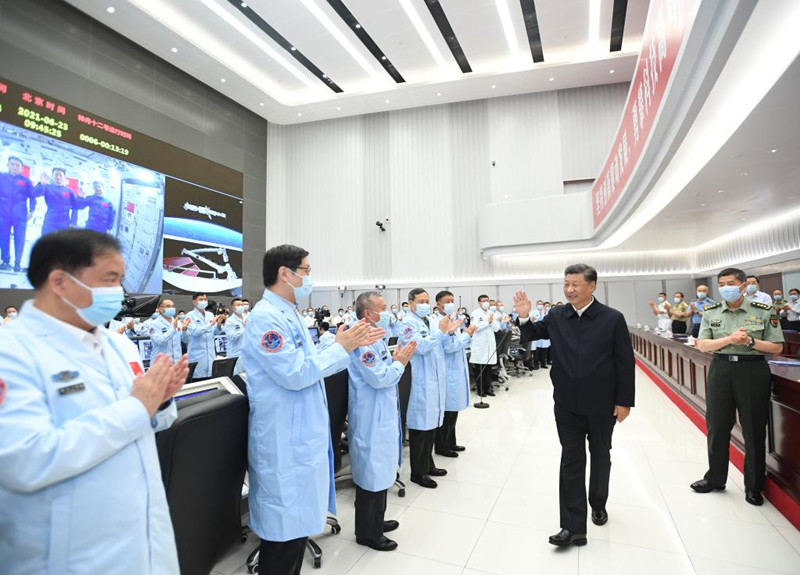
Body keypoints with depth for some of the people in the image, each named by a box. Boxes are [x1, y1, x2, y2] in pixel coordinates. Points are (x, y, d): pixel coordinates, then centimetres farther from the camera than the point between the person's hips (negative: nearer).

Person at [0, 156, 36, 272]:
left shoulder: (26, 181, 7)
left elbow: (32, 197, 7)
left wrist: (31, 211, -1)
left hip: (20, 214, -1)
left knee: (19, 239, -2)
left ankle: (18, 263, 3)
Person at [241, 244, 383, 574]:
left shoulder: (289, 314, 11)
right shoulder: (266, 317, -20)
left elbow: (312, 364, 15)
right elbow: (295, 374, -25)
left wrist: (353, 345, 7)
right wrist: (341, 347, -15)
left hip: (303, 435, 10)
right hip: (285, 441, -10)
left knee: (298, 520, 21)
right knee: (285, 527, 5)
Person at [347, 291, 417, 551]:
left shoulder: (375, 338, 11)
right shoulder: (362, 341, -22)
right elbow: (379, 378, -25)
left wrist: (398, 360, 2)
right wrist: (400, 362, -11)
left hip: (382, 415, 10)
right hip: (371, 418, -10)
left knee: (381, 470, 21)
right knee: (371, 474, 3)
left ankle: (376, 520, 37)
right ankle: (367, 532, 20)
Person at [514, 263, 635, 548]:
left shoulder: (613, 318, -10)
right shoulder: (557, 316, -4)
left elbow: (625, 362, -6)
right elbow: (534, 334, 13)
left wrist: (624, 401, -6)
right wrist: (525, 318, -9)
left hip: (601, 405, -1)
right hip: (567, 404, 1)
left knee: (600, 457, 20)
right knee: (571, 461, 4)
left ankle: (598, 505, 44)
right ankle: (573, 526, 11)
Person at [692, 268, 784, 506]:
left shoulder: (764, 311, -2)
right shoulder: (711, 312, 3)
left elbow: (777, 347, -1)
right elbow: (702, 345, -3)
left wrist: (750, 341, -16)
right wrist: (729, 339, -16)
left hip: (753, 370, -2)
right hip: (721, 369, 2)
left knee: (754, 430, 7)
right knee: (717, 426, 10)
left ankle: (754, 486, 24)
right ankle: (715, 478, 26)